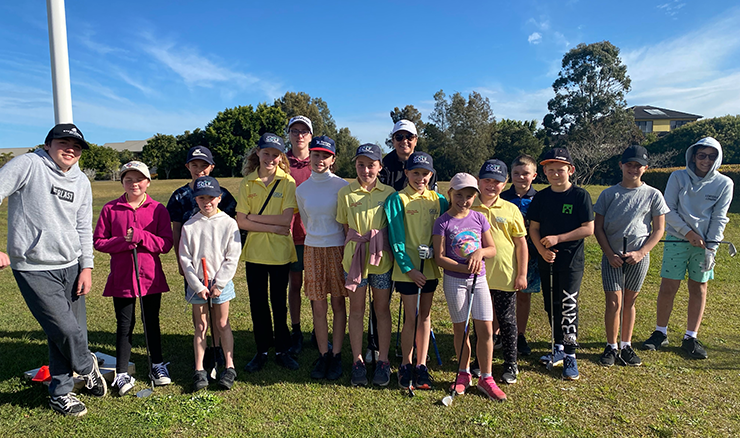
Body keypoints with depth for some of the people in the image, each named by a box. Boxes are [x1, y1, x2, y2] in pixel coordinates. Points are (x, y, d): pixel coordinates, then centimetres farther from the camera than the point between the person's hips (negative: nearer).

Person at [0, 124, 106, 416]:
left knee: (72, 331, 9)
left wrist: (86, 266, 7)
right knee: (65, 330, -8)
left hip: (71, 267, 6)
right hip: (33, 269, -5)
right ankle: (87, 367, 23)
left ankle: (60, 393, 27)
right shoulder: (27, 165, -7)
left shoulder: (82, 182, 10)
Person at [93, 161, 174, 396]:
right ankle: (122, 374, 18)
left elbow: (166, 244, -6)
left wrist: (140, 236, -19)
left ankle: (157, 365, 29)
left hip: (151, 276, 1)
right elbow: (98, 241, 0)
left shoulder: (158, 209, -1)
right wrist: (123, 242, -16)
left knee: (152, 321, 13)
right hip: (121, 277, 0)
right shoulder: (110, 209, 1)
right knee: (125, 324, 6)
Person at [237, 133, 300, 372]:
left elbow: (286, 219, -14)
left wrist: (255, 217, -11)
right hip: (254, 251, 2)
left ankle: (282, 350, 24)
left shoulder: (287, 182, -4)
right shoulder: (247, 183, 2)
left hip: (280, 252, -2)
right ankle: (262, 350, 26)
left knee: (279, 302, 9)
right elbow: (241, 221, -5)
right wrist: (273, 227, -14)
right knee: (257, 303, 11)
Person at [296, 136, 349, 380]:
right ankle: (323, 355, 17)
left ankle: (336, 356, 16)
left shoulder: (341, 186, -4)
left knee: (338, 305, 5)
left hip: (338, 248, -2)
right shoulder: (302, 190, 5)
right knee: (318, 307, 4)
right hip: (312, 249, 3)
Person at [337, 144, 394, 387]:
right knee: (356, 309, 9)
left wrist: (381, 247, -1)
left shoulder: (389, 193, 1)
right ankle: (357, 361, 22)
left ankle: (383, 361, 22)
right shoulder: (345, 193, 0)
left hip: (382, 258, 0)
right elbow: (344, 227, 7)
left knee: (382, 309, 9)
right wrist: (356, 245, -1)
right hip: (354, 257, 0)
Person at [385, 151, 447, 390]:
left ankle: (421, 366, 23)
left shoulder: (438, 199, 5)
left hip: (430, 266, 4)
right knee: (411, 317, 0)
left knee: (425, 316, 11)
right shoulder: (397, 199, -5)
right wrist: (408, 268, -14)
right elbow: (396, 237, -9)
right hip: (407, 267, -4)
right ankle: (406, 366, 18)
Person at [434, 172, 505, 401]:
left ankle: (486, 378, 15)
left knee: (486, 328, 0)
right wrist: (466, 268, -19)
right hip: (454, 280, -2)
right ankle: (464, 373, 26)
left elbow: (492, 249, 7)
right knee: (460, 329, 7)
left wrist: (480, 252, -15)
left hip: (479, 279, 3)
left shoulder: (479, 218, 4)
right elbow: (440, 257, -9)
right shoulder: (443, 222, -6)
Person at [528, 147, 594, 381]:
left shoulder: (580, 195, -7)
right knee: (551, 306, 13)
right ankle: (559, 348, 30)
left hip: (572, 261, -4)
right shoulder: (541, 197, 5)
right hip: (547, 260, 5)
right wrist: (541, 249, -10)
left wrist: (558, 238, -17)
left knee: (568, 307, -6)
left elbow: (588, 229, -10)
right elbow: (534, 228, 6)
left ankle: (570, 356, 5)